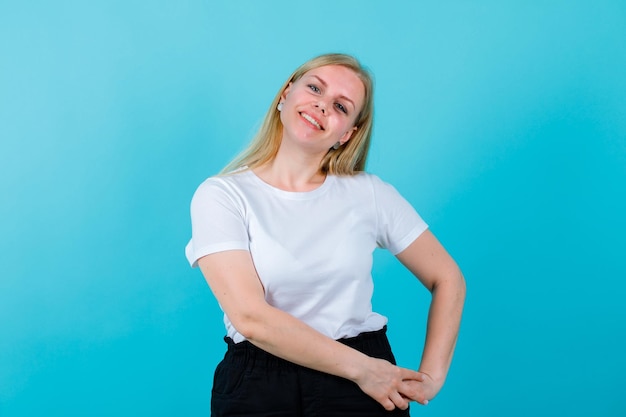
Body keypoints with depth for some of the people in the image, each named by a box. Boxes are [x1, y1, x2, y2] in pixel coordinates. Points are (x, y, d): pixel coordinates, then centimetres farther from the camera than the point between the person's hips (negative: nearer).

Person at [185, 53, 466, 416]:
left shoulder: (369, 193, -1)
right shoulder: (221, 195, -7)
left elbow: (447, 279, 5)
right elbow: (251, 318, -16)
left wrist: (431, 378, -3)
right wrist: (362, 368, -16)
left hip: (367, 386, 2)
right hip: (258, 387, -1)